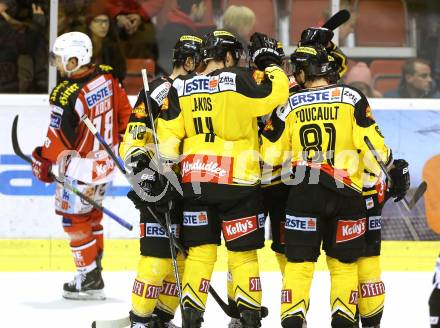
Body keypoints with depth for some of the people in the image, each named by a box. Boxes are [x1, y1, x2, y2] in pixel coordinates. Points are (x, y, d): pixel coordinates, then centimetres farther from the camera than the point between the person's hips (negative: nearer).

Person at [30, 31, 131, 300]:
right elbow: (124, 111, 6)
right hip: (106, 161, 8)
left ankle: (90, 281, 9)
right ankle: (95, 267, 31)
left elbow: (57, 141, -17)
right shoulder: (107, 76, -7)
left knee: (75, 219, 6)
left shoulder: (66, 96, -27)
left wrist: (43, 164, 0)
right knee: (91, 213, 23)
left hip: (81, 168, -8)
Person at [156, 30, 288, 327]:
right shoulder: (237, 80, -9)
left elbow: (168, 138, 5)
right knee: (243, 251, 5)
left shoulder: (181, 88, 5)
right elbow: (276, 92, -11)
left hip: (195, 180, 4)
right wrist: (269, 62, 3)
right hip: (237, 180, -4)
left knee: (200, 250, 9)